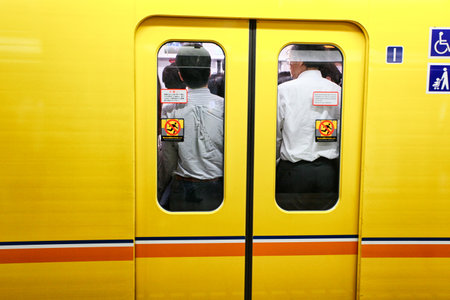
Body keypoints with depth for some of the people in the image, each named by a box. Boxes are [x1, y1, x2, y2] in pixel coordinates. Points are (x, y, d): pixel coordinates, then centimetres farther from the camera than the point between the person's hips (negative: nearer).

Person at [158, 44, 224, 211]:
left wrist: (160, 185, 15)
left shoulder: (170, 109, -8)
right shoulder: (224, 106, -10)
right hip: (217, 191, 0)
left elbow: (168, 159, -1)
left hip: (183, 193, 1)